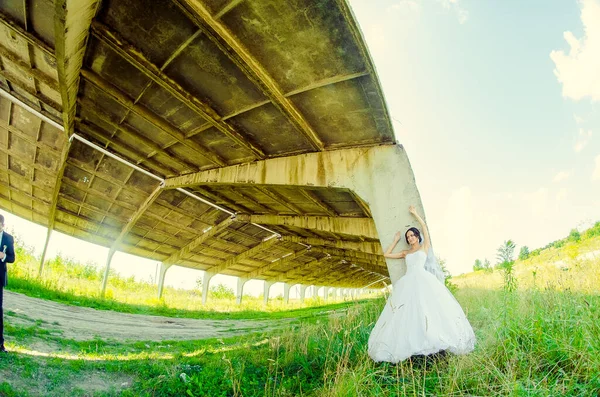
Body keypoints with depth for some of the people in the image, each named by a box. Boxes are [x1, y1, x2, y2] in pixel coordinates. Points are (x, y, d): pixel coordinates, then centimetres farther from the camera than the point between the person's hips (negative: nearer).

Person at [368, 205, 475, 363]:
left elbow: (424, 227, 12)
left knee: (427, 308, -17)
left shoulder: (425, 247, 16)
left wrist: (415, 213, 22)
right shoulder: (405, 252, 25)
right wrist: (396, 240, 32)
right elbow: (386, 254, 27)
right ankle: (412, 346, -10)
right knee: (408, 312, -8)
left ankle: (437, 342, -19)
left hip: (423, 280, -4)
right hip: (408, 283, 4)